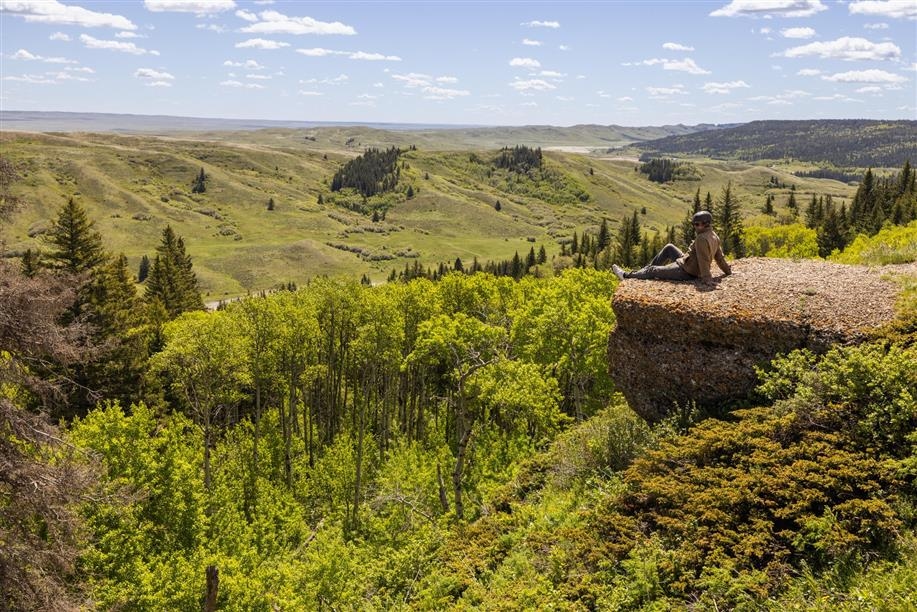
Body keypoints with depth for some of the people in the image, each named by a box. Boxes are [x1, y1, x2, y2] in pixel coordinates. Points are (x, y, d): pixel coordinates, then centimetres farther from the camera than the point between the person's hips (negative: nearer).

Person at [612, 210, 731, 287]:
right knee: (669, 248, 20)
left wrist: (707, 278, -34)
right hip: (689, 264, 10)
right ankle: (644, 270, 27)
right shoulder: (714, 236, 3)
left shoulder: (701, 239, -27)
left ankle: (627, 276, 18)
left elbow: (703, 260, -31)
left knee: (653, 270, 2)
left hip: (685, 271, -10)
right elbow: (720, 257, 7)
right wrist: (728, 271, 17)